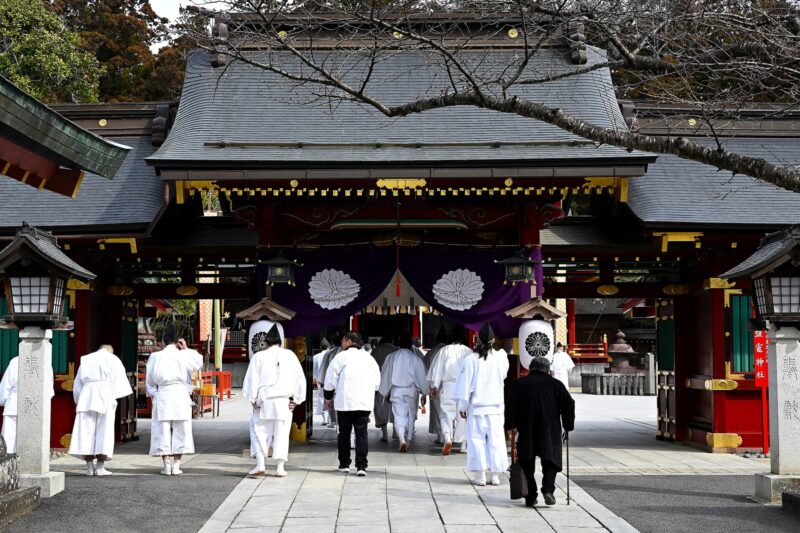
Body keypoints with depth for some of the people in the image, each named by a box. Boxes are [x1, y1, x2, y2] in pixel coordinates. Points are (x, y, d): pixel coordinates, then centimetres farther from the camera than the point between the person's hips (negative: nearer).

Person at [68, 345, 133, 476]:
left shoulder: (86, 359, 23)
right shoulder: (113, 359, 12)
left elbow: (78, 383, 20)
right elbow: (119, 381, 0)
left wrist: (78, 401, 21)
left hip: (86, 396, 3)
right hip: (105, 396, -3)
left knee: (86, 431, 2)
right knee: (104, 431, -2)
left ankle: (89, 467, -2)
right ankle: (100, 467, -6)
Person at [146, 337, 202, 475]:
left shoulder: (155, 357, 5)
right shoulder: (183, 356, 1)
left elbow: (150, 381, 9)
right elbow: (199, 361, 18)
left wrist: (153, 395, 18)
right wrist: (186, 349, 19)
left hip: (162, 397, 1)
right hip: (180, 396, 0)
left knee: (163, 431, 4)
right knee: (180, 431, 5)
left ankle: (167, 466, 2)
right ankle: (176, 466, 2)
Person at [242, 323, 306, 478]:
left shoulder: (259, 356, 0)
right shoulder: (290, 355, 4)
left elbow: (252, 379, -3)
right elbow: (300, 378, 5)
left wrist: (253, 399, 2)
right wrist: (296, 399, 7)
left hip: (264, 402, -1)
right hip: (284, 402, 1)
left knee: (259, 431, 6)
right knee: (282, 433, 7)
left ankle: (260, 465, -6)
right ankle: (280, 468, 8)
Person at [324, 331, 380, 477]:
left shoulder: (342, 357, -2)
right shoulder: (369, 358, 9)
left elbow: (331, 379, -1)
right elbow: (377, 382, 13)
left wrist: (328, 397, 13)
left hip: (344, 402, -2)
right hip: (364, 403, 2)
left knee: (344, 433, 12)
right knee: (361, 433, 1)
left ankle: (344, 464, 18)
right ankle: (361, 466, -9)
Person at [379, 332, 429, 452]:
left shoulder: (391, 356, 2)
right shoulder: (415, 358, -2)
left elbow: (385, 375, 7)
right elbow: (422, 376, 1)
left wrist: (386, 393, 16)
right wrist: (424, 393, 10)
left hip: (396, 391, 0)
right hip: (411, 390, 0)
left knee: (399, 416, -4)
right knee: (410, 416, 15)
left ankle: (402, 439, -26)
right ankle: (408, 441, 19)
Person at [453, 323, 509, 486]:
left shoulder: (471, 359, -9)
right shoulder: (501, 357, -4)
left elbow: (465, 384, -6)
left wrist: (462, 406, 3)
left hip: (476, 406, -2)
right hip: (496, 406, 2)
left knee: (477, 439, 5)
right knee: (496, 440, 7)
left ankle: (481, 475, 3)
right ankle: (496, 474, 8)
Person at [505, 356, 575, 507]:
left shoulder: (518, 384, 8)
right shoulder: (555, 384, 7)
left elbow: (511, 408, 3)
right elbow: (569, 404, 3)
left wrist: (509, 426, 10)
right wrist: (568, 425, 12)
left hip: (526, 433, 1)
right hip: (550, 432, -1)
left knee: (527, 466, 12)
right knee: (550, 462, 9)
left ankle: (531, 497, 8)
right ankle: (548, 489, -14)